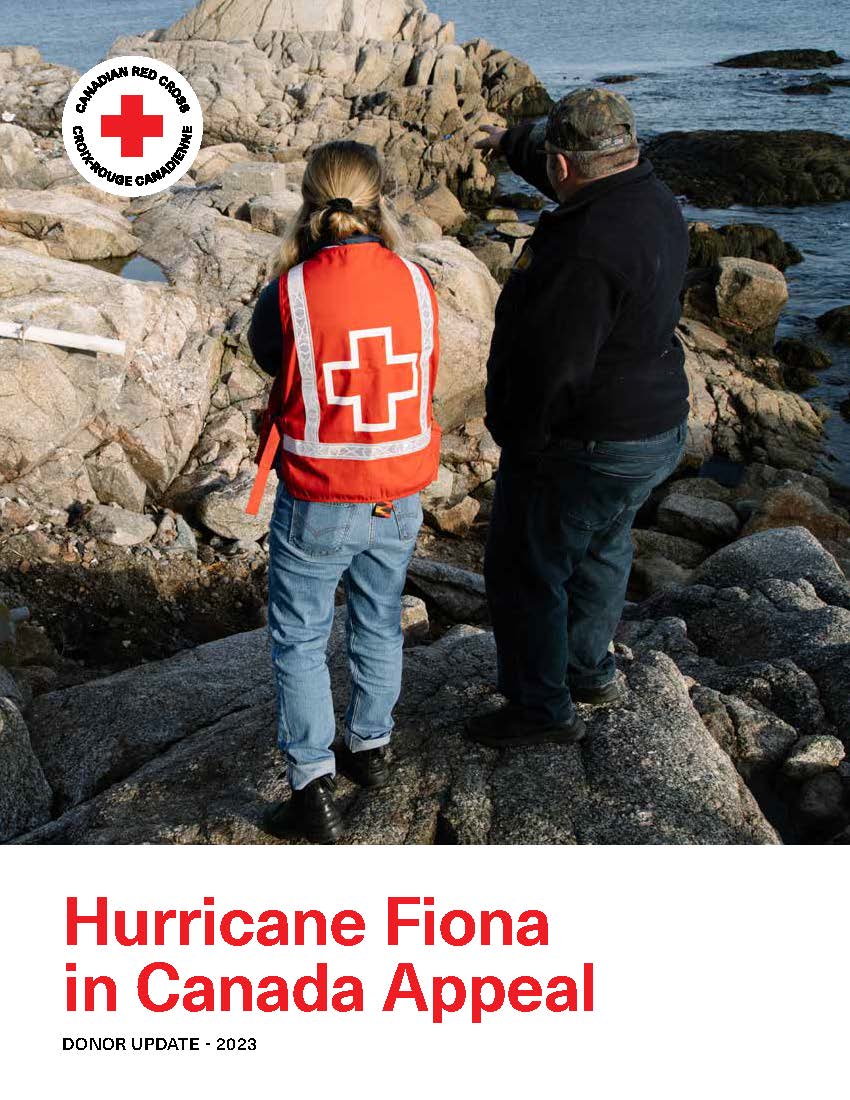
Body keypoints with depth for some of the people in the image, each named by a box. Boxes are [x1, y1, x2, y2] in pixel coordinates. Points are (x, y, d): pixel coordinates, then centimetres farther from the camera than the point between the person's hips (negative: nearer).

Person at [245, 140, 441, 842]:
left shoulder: (289, 293, -18)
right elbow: (424, 380, 4)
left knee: (300, 639, 14)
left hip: (316, 503, -3)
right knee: (379, 625, 23)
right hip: (398, 500, 3)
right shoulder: (416, 284, -8)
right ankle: (371, 747, 41)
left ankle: (314, 784, 16)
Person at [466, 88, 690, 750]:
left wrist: (521, 441, -12)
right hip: (658, 428, 10)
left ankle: (541, 708, 20)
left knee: (526, 571, 6)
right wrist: (511, 142, 37)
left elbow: (552, 369, -29)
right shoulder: (650, 195, 1)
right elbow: (583, 185, 23)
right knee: (601, 551, 26)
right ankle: (591, 670, 44)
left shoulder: (586, 250, -30)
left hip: (586, 446, -10)